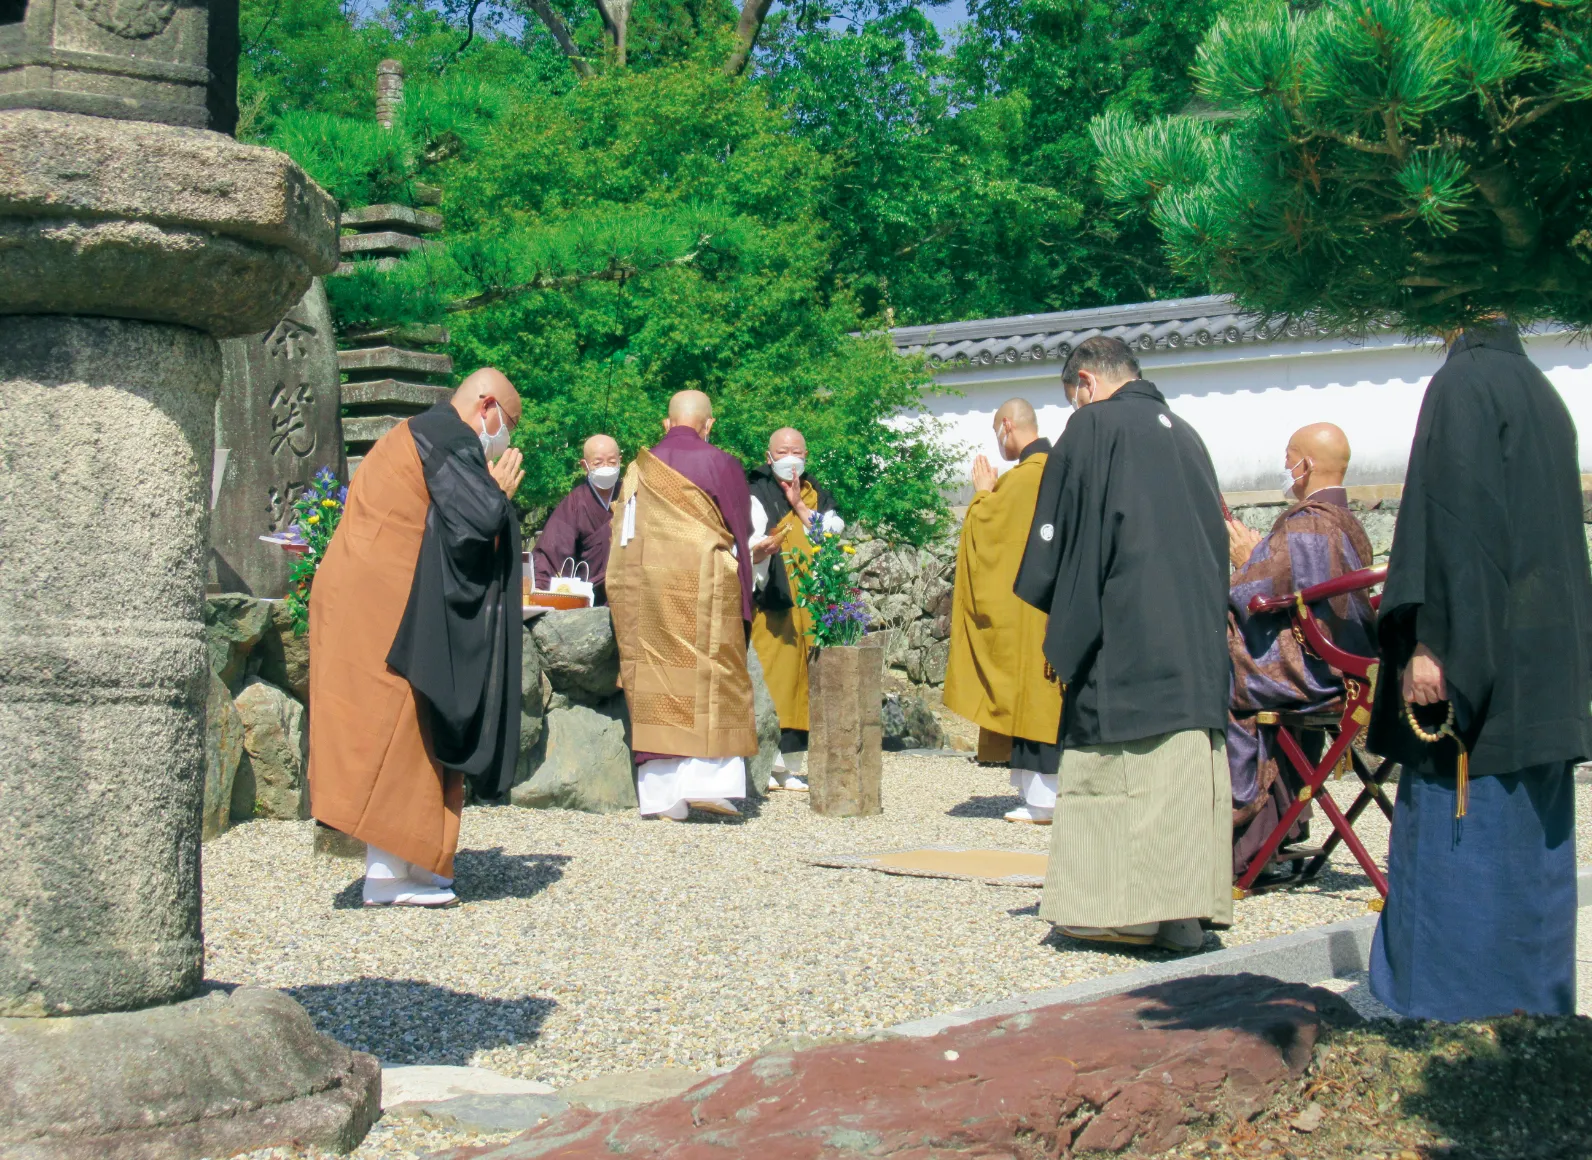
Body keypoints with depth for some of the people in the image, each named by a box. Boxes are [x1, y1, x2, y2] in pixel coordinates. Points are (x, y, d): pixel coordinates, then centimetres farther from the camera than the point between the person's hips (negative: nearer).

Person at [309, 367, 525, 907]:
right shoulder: (449, 437, -10)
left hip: (366, 602, 10)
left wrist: (493, 493, 16)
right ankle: (387, 871, -6)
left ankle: (398, 863, 14)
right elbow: (480, 519, -21)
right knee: (396, 726, -7)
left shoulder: (417, 434, 22)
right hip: (385, 606, -10)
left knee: (391, 730, 11)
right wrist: (498, 491, -1)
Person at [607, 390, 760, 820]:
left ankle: (661, 792, 1)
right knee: (713, 681, 1)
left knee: (655, 685, 4)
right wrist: (742, 600, 6)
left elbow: (622, 536, 15)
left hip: (641, 586, 4)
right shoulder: (721, 465, 1)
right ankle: (709, 781, -10)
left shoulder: (639, 469, 12)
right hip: (704, 584, -4)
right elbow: (739, 535, 1)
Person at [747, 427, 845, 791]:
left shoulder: (817, 497, 19)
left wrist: (799, 506, -2)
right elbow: (748, 548, -10)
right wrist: (761, 548, -33)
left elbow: (833, 538, 2)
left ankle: (786, 767, 7)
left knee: (798, 679, 3)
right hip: (771, 603, -5)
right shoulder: (757, 494, 4)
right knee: (768, 680, -13)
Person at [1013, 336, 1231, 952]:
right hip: (1197, 637, 7)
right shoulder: (1184, 434, 17)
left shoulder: (1093, 425, -3)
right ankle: (1183, 910, 5)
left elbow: (1056, 530, -4)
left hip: (1124, 633, -7)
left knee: (1116, 768, -2)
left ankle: (1128, 909, -3)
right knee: (1187, 764, 5)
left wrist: (1062, 622, 6)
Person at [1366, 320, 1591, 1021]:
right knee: (1532, 830, 11)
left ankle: (1457, 1008, -3)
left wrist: (1428, 643, -21)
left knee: (1456, 831, -5)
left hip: (1480, 644, -9)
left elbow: (1453, 516, -20)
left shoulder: (1461, 384, -10)